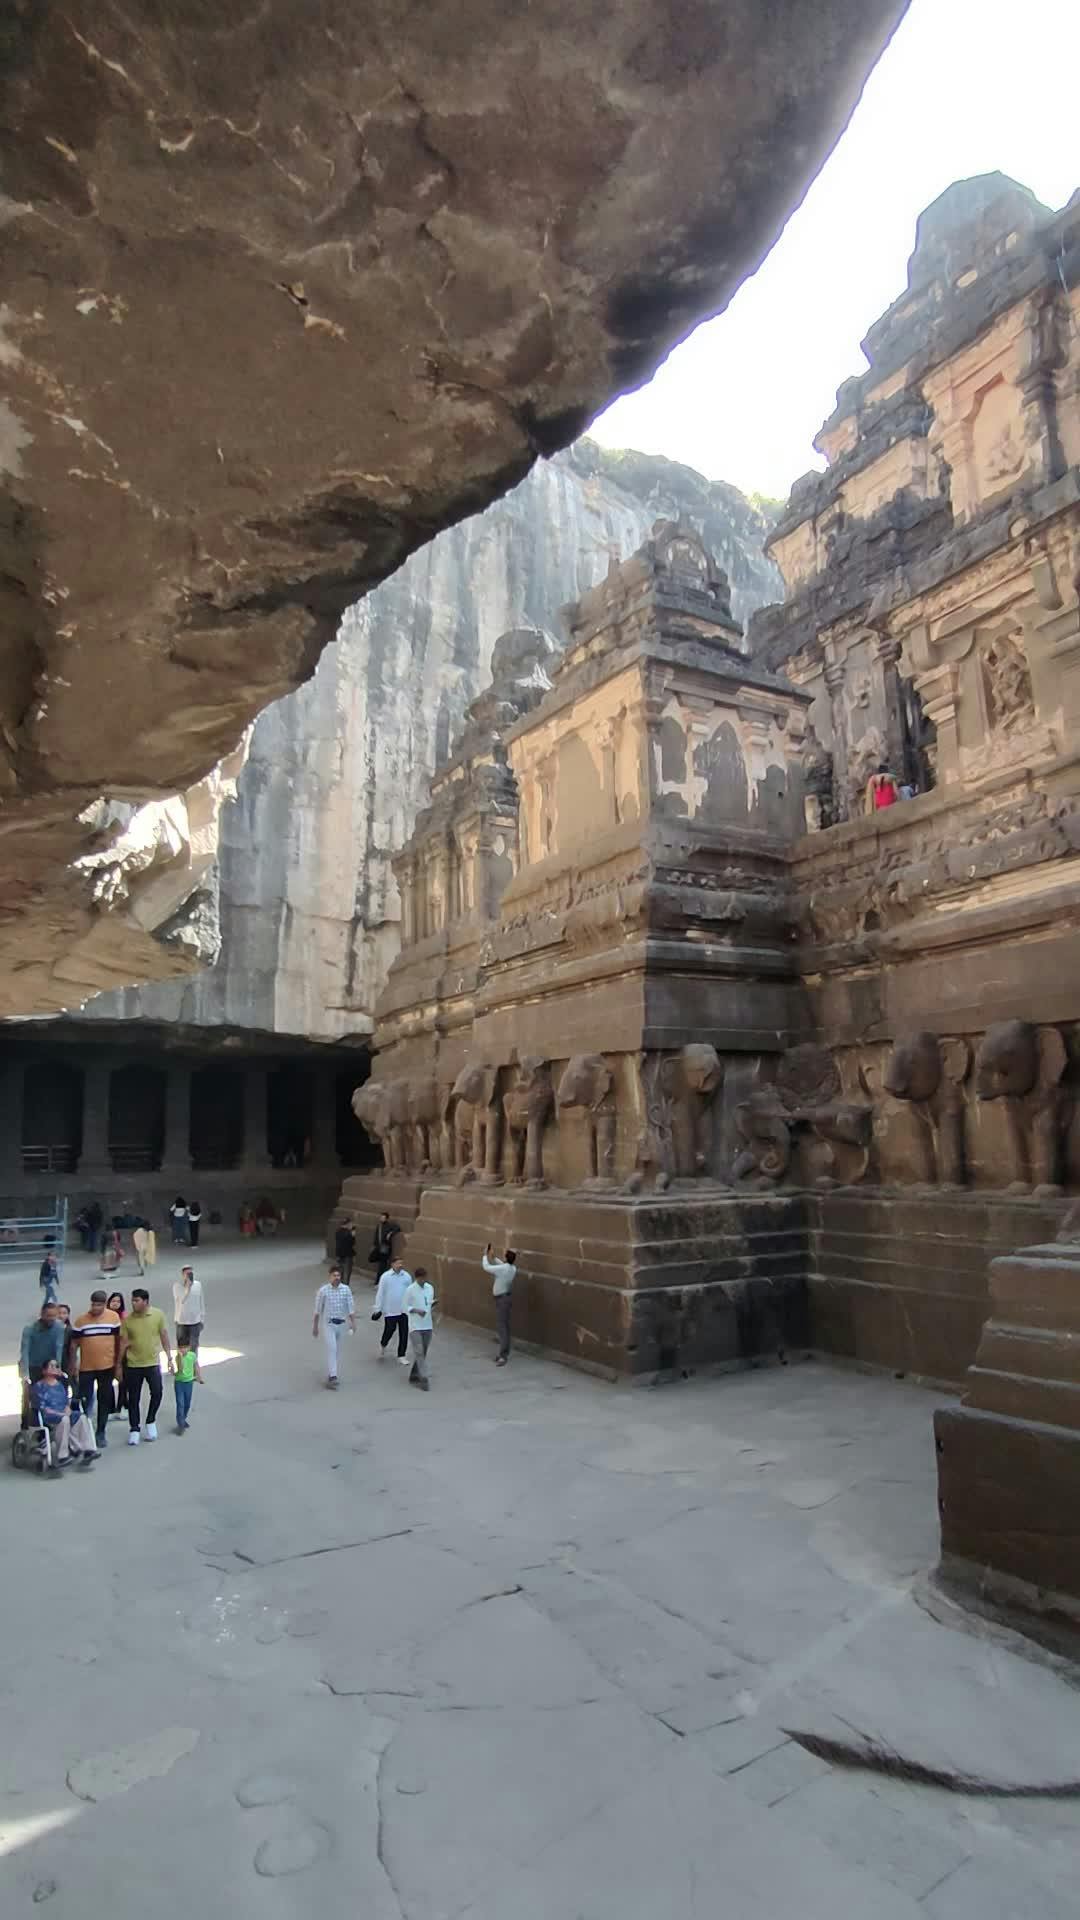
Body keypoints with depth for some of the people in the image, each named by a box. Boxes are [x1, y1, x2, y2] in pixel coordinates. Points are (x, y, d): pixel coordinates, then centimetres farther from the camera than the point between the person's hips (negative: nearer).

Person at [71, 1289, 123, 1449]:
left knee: (105, 1401, 10)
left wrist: (118, 1363, 3)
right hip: (86, 1368, -1)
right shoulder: (81, 1320, -6)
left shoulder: (114, 1317, -4)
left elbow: (118, 1340, 3)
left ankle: (101, 1432, 23)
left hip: (107, 1366, 1)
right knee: (85, 1401, 2)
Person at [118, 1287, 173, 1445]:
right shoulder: (128, 1319, -8)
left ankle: (150, 1422, 24)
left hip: (153, 1363, 0)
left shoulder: (158, 1314, -8)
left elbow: (164, 1336, 1)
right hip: (133, 1365, 0)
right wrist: (119, 1364, -1)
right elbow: (123, 1343, -3)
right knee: (134, 1399, 7)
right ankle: (134, 1429, 21)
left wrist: (169, 1358, 1)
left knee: (157, 1394, 0)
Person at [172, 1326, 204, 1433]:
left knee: (187, 1404, 16)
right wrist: (180, 1356, -40)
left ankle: (183, 1419, 38)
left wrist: (199, 1377, 9)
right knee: (180, 1404, -8)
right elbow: (181, 1369, -31)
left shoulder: (193, 1355, -7)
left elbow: (196, 1366, 8)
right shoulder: (178, 1357, -18)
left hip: (189, 1382, 4)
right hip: (179, 1382, -4)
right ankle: (181, 1425, -1)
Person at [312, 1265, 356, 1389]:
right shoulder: (323, 1290, -8)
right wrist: (315, 1326, 4)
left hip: (342, 1324, 3)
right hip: (328, 1324, -3)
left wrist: (353, 1322, -11)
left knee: (337, 1351, 11)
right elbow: (318, 1310, -1)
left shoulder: (346, 1289, -3)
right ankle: (332, 1376, -14)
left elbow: (351, 1307, -2)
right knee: (331, 1350, -13)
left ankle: (329, 1374, 25)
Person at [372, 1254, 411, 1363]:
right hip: (390, 1311, -2)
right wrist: (378, 1309, -3)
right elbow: (380, 1293, -3)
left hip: (404, 1310, 2)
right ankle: (383, 1345, 37)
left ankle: (402, 1355, 15)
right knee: (389, 1331, 6)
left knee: (404, 1333, 2)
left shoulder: (407, 1276, 1)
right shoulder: (386, 1276, -7)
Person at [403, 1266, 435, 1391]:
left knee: (423, 1353, 11)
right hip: (415, 1326, -5)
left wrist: (433, 1304, -6)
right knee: (419, 1353, -10)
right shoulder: (410, 1289, -10)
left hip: (427, 1326, 5)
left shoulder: (430, 1288, 5)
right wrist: (416, 1310, -21)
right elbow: (405, 1307, -6)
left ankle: (414, 1376, 24)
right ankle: (424, 1379, -9)